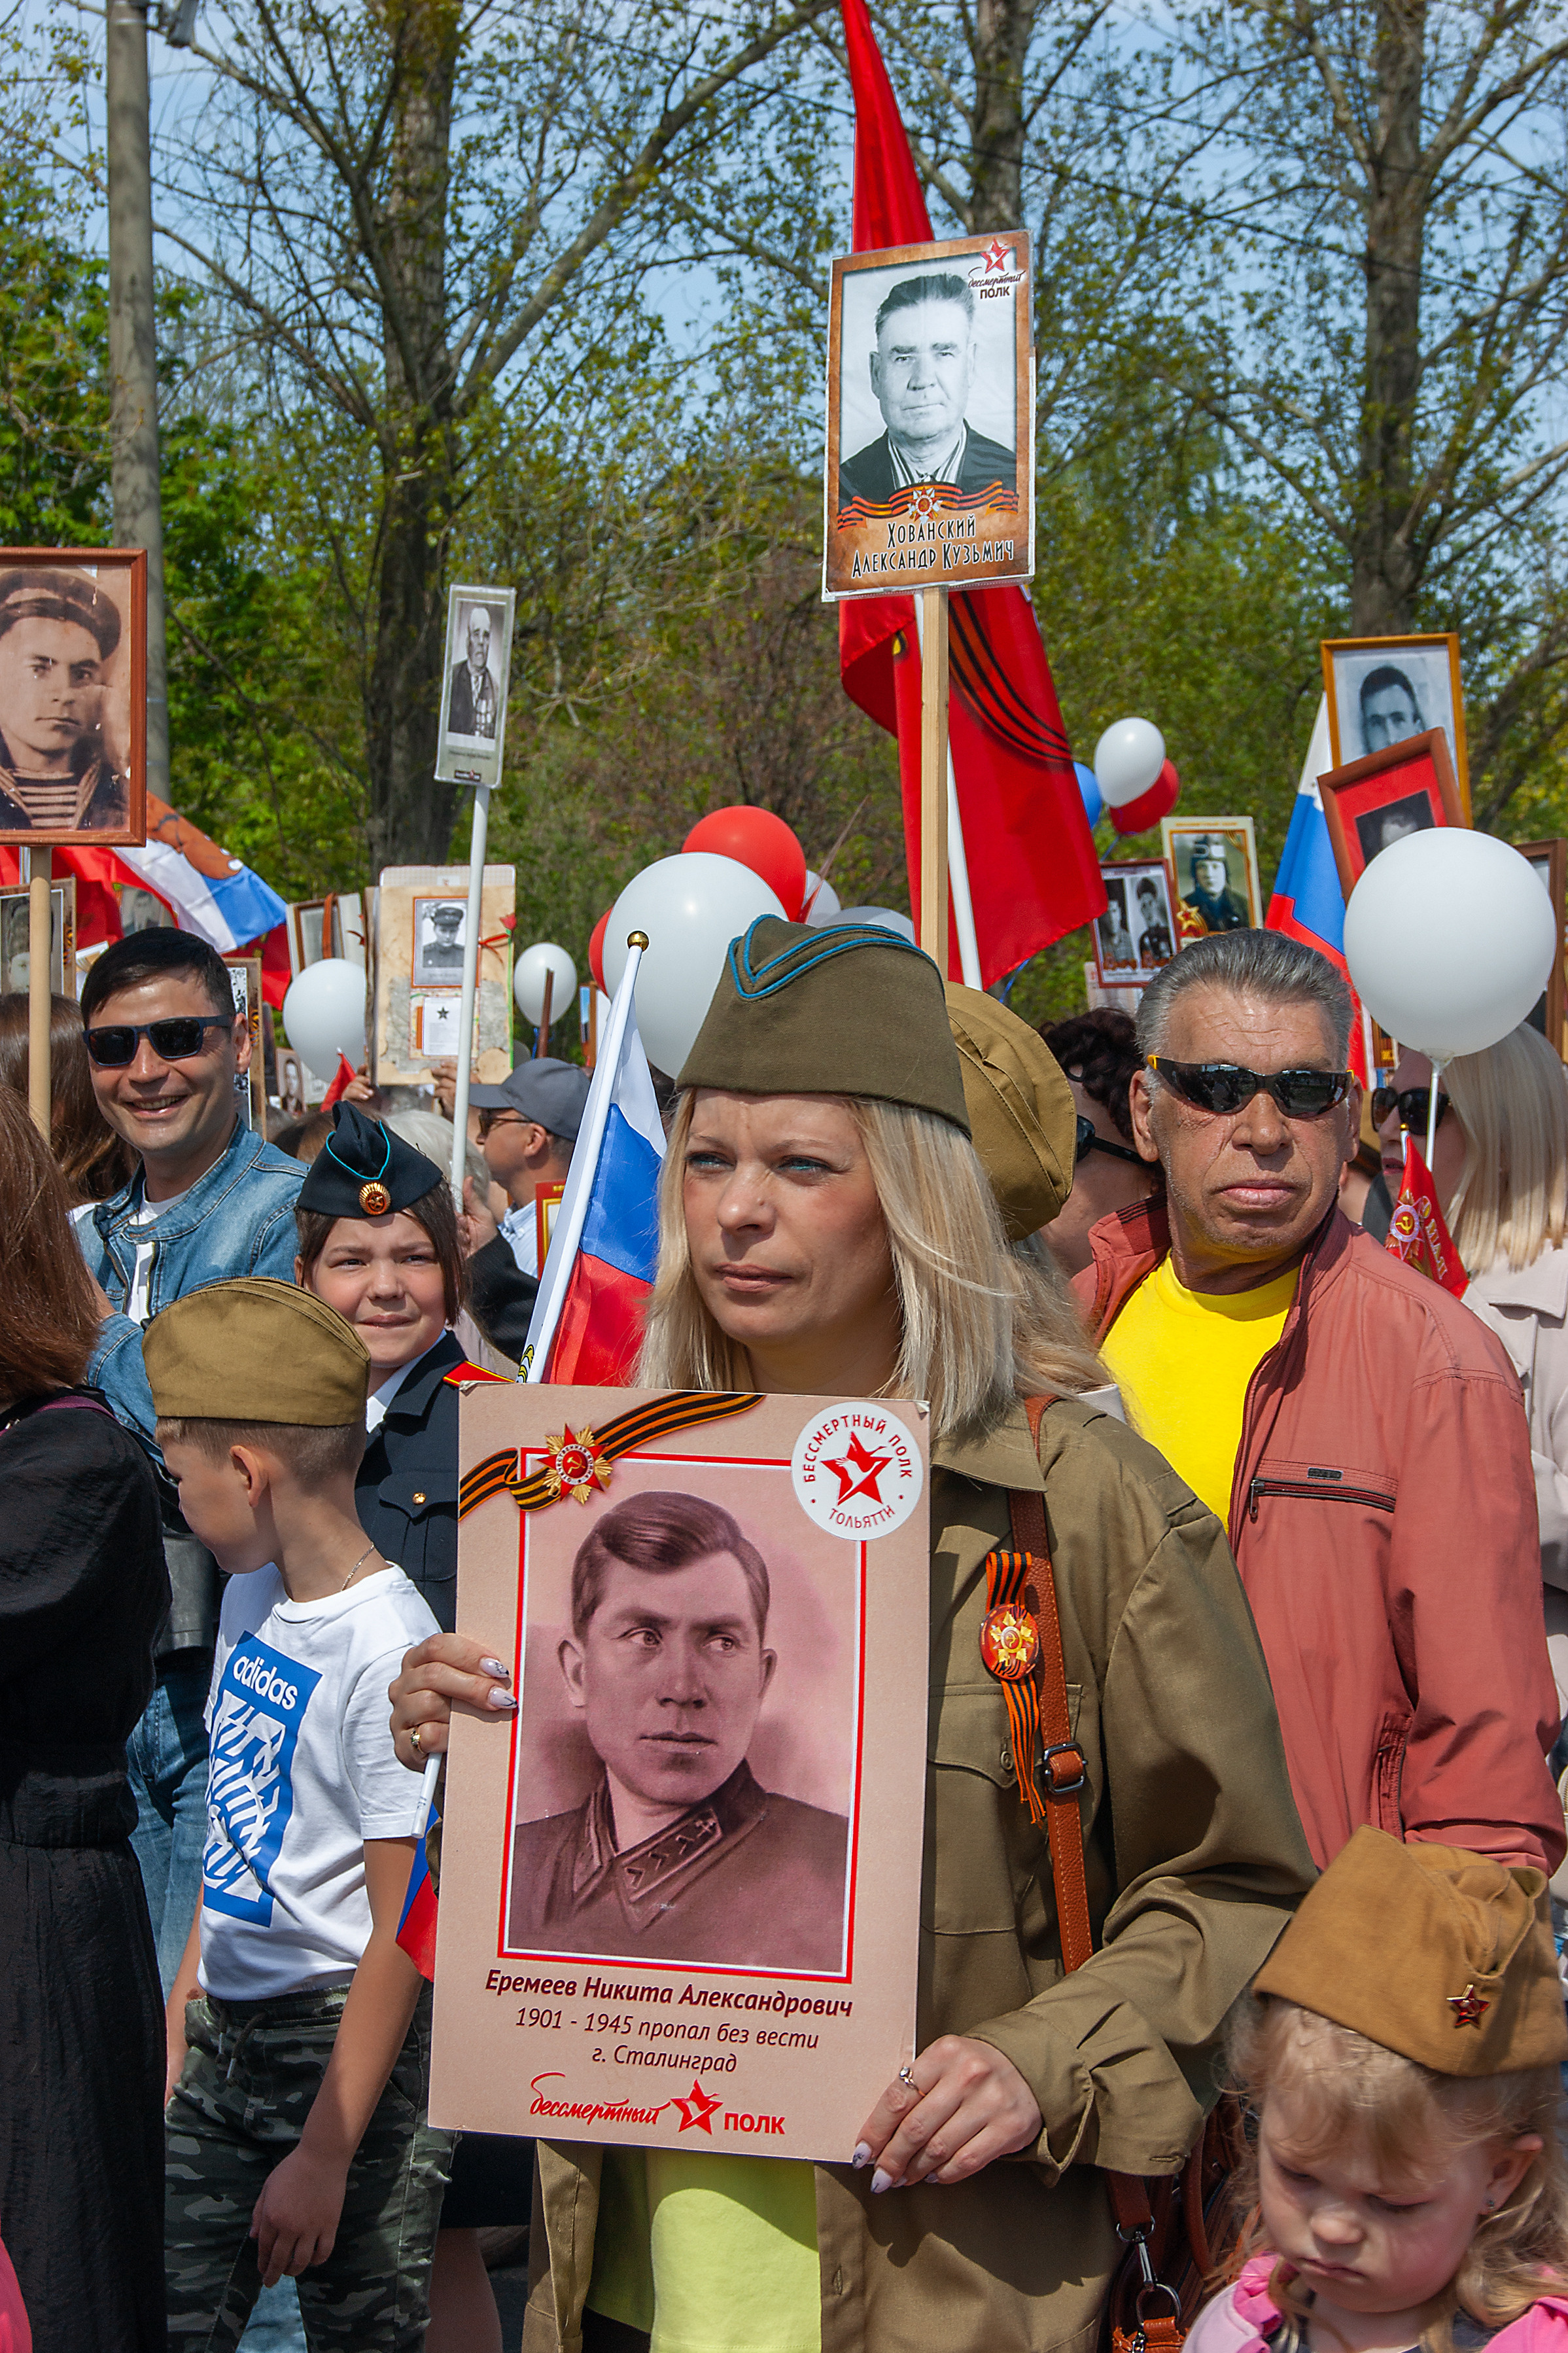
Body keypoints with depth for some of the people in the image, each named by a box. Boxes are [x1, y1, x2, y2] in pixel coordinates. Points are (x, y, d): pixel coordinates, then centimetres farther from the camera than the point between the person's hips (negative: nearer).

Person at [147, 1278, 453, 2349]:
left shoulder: (387, 1650, -19)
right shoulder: (250, 1596, 7)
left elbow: (404, 1931, -19)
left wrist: (326, 2155, -18)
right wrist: (185, 2001, 15)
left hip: (351, 2044, -8)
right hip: (225, 2040, 8)